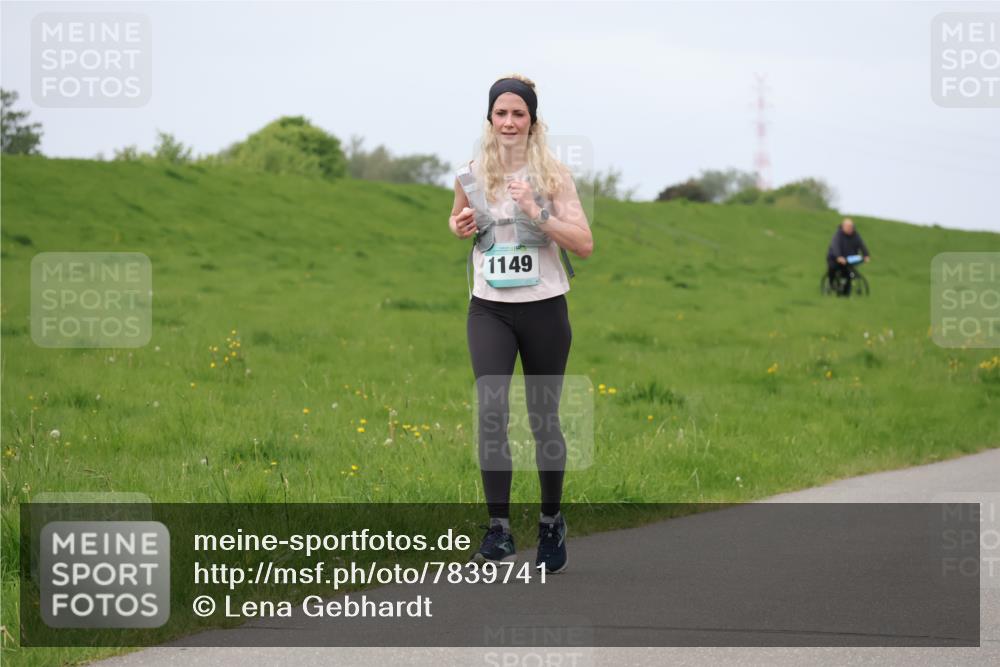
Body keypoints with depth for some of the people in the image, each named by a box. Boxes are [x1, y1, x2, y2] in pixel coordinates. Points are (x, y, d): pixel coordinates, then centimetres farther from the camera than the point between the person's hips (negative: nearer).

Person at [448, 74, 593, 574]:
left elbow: (584, 245, -10)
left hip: (544, 308, -1)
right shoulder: (471, 177, 2)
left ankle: (552, 522, 27)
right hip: (489, 310, 1)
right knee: (490, 410, -17)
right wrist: (460, 226, 0)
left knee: (543, 419, 8)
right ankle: (498, 528, -16)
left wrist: (537, 213, -22)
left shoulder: (553, 176, -5)